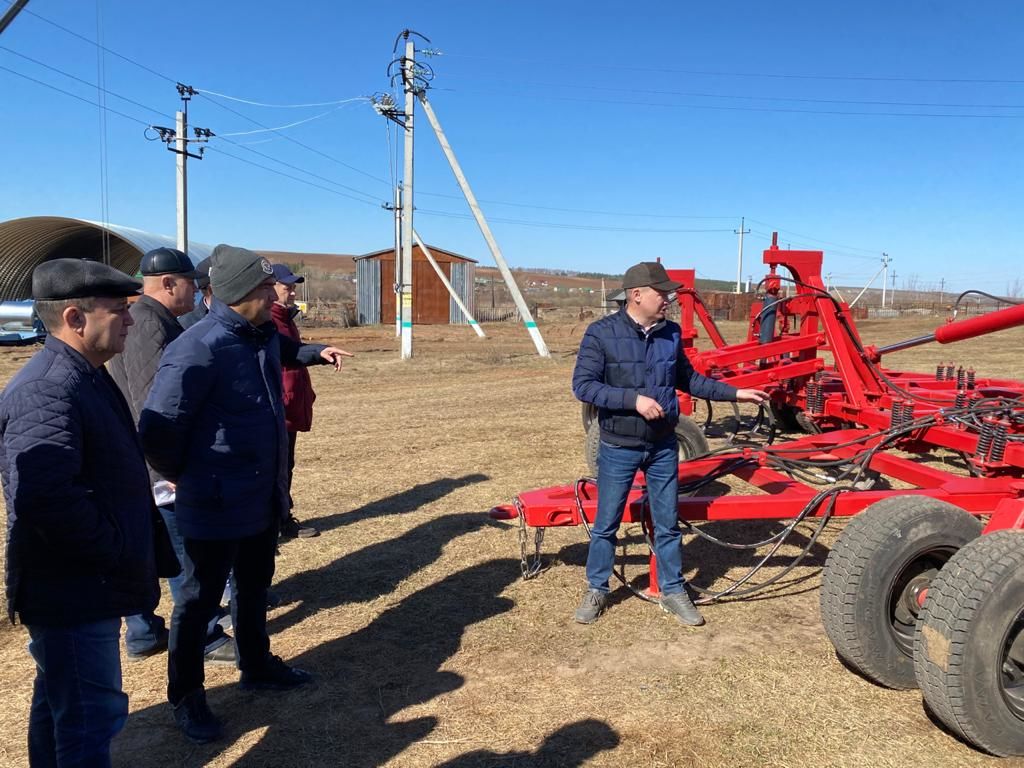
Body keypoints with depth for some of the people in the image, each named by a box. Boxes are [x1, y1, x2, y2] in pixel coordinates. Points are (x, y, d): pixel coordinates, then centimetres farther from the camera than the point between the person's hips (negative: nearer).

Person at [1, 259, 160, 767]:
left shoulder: (84, 376, 9)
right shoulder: (48, 390, -24)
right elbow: (43, 499, -34)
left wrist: (136, 547, 15)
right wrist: (116, 550, -21)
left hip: (80, 584, 10)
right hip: (73, 591, -10)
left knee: (61, 703, 24)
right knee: (92, 714, 2)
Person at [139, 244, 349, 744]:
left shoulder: (263, 336, 3)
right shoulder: (198, 349, -25)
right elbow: (157, 429, -23)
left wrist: (316, 353, 20)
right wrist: (182, 475, -9)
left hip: (263, 496, 8)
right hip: (217, 504, -8)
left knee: (254, 586, 24)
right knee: (201, 599, 9)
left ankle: (257, 667, 43)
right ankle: (186, 696, 28)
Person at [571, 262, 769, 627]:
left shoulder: (670, 333, 2)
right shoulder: (602, 333, -13)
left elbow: (688, 379, 14)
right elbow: (583, 385, -17)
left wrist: (734, 393, 10)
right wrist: (634, 398, -25)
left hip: (663, 447, 4)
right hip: (619, 448, -4)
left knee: (668, 525, 13)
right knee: (606, 524, 9)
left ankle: (673, 591, 29)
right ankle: (596, 590, 27)